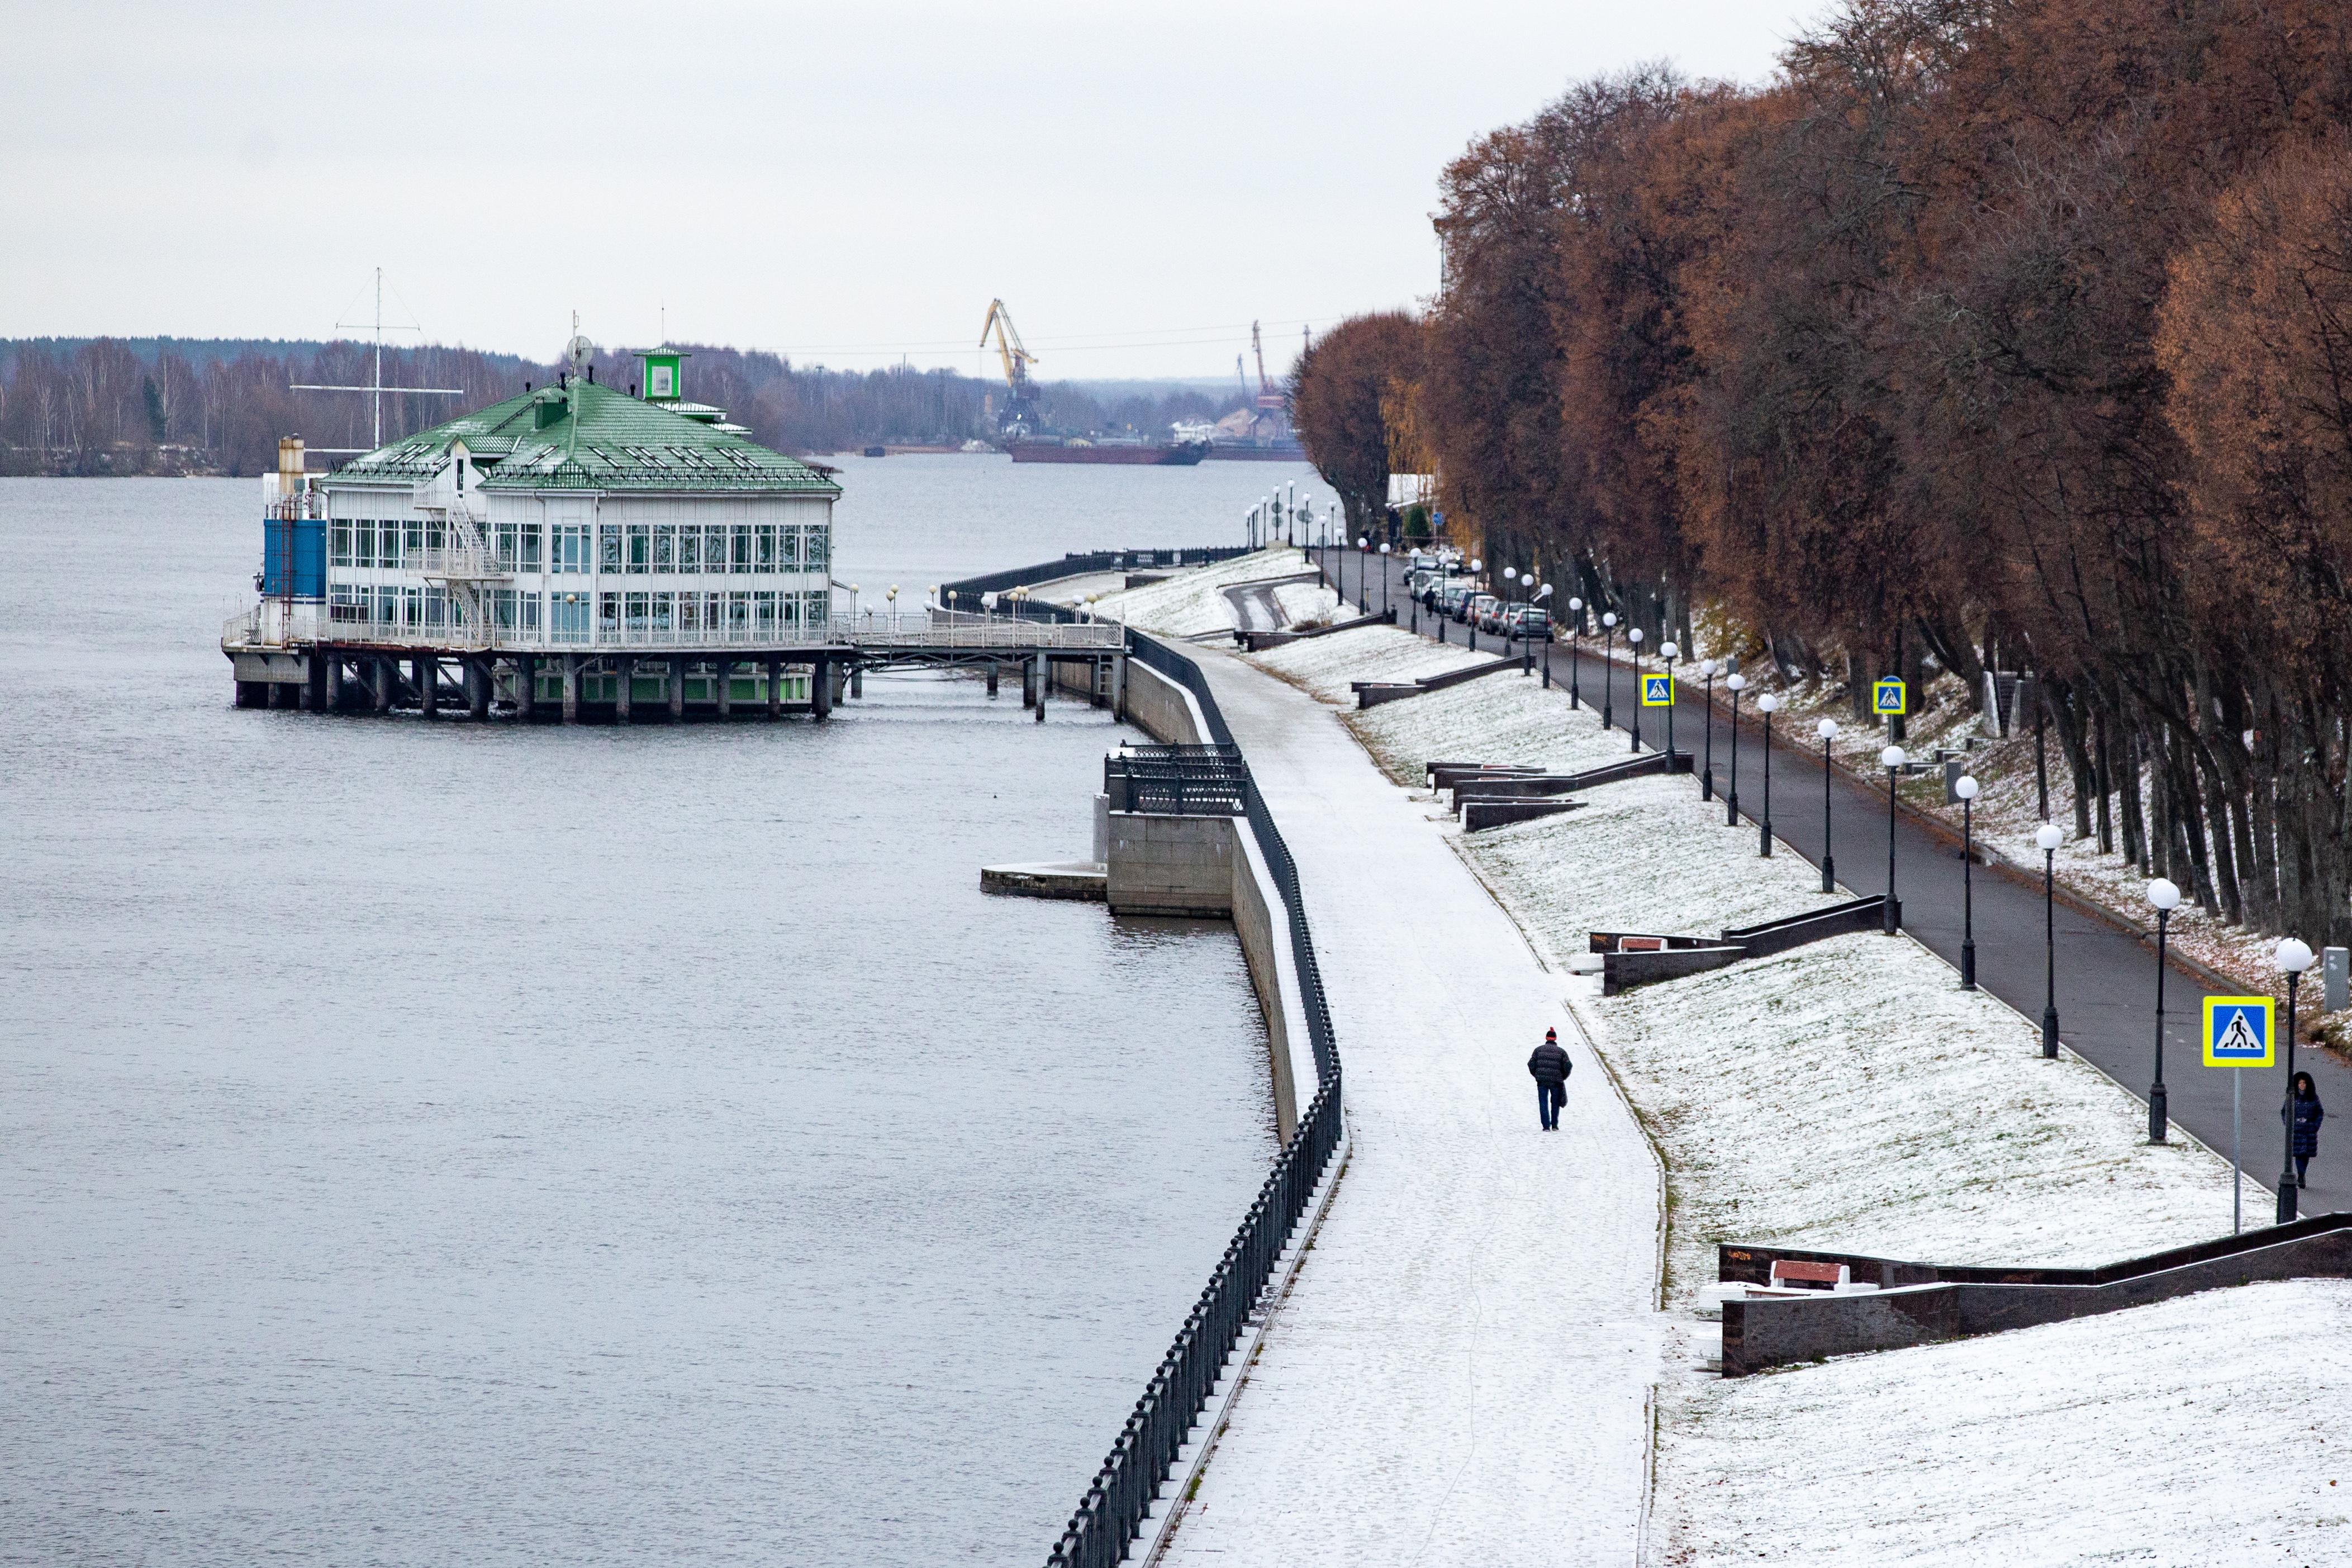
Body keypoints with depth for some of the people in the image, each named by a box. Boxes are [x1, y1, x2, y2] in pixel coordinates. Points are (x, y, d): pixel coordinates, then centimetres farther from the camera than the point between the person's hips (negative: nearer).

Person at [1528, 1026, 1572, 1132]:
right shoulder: (1561, 1052, 1)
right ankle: (1555, 1126, 18)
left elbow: (1531, 1064, -1)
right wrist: (1563, 1078, 13)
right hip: (1556, 1082, 0)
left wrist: (1537, 1075, 14)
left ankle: (1546, 1126, -5)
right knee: (1555, 1104, 16)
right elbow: (1568, 1066, -3)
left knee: (1544, 1104, 4)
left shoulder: (1539, 1050, 3)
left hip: (1542, 1081, 0)